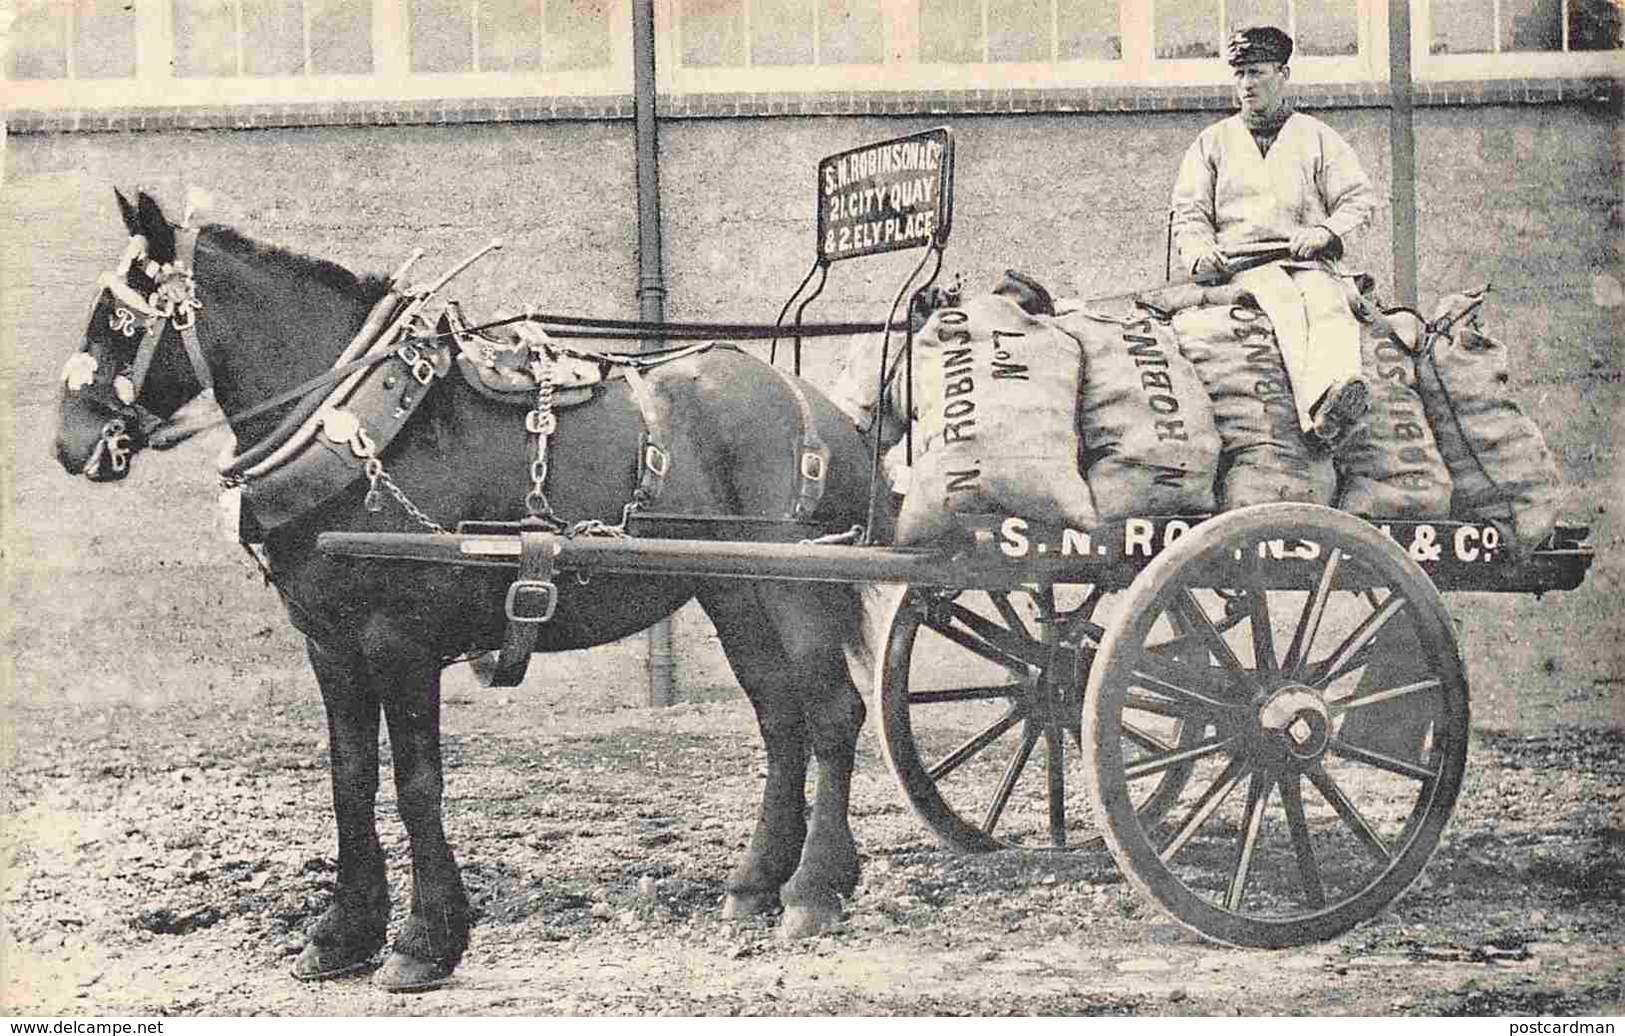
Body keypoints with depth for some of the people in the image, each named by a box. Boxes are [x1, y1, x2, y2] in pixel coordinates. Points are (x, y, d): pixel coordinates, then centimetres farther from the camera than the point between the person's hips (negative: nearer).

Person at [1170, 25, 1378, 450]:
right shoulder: (1214, 141, 21)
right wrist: (1199, 249, -8)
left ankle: (1338, 388, -64)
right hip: (1242, 260, -1)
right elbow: (1188, 211, 15)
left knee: (1329, 305, -35)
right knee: (1285, 303, -36)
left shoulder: (1317, 137, 20)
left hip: (1308, 258, 2)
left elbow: (1359, 199, 14)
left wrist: (1324, 232, -6)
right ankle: (1319, 414, -60)